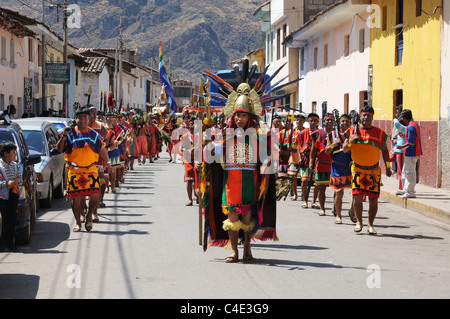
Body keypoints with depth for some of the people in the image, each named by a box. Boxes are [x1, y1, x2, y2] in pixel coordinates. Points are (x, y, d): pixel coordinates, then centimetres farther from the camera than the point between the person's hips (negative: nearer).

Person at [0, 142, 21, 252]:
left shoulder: (15, 165, 15)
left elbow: (20, 176, 22)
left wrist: (18, 180, 0)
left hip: (13, 196, 6)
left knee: (13, 220, 3)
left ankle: (10, 243, 8)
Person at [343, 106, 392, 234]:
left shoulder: (379, 132, 4)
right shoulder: (352, 131, 3)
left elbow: (384, 150, 14)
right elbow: (345, 149, 2)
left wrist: (388, 168, 11)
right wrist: (351, 140, -18)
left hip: (374, 171, 1)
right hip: (357, 169, 0)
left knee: (373, 199, -2)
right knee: (357, 197, -9)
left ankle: (370, 225, 9)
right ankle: (359, 222, 11)